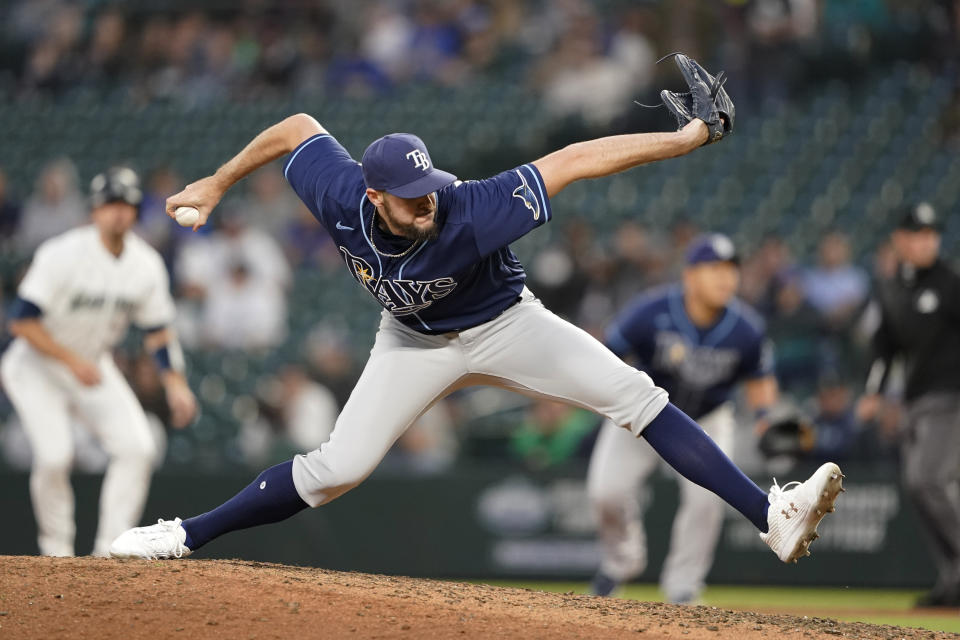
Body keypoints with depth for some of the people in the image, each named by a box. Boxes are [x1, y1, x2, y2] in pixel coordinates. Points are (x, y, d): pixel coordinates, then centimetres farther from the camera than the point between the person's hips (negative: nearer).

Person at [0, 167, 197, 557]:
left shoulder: (147, 265, -6)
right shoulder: (63, 255, -22)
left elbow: (157, 331, 5)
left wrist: (176, 385, -7)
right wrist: (72, 360, -27)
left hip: (93, 367, 5)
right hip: (38, 367, -5)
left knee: (136, 447, -12)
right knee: (54, 454, -22)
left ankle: (110, 547, -5)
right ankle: (57, 548, -2)